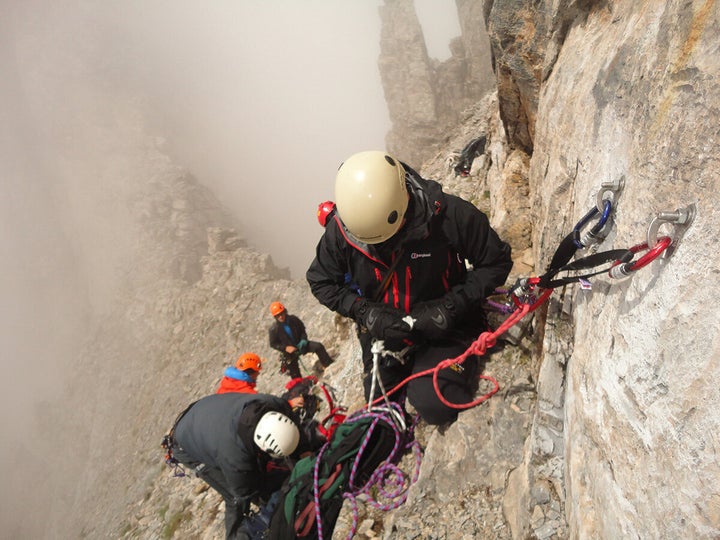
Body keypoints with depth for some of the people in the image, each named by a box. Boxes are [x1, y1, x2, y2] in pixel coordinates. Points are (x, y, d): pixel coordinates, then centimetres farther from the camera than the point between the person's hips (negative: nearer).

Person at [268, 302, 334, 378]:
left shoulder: (293, 319, -13)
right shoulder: (273, 329, -20)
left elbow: (302, 330, 4)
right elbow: (273, 344, -10)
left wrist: (303, 340, -15)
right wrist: (285, 348, -23)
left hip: (300, 344, 2)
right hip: (289, 352, -2)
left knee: (318, 346, -18)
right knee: (296, 377, 3)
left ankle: (329, 365, -6)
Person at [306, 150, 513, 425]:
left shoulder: (448, 214, -28)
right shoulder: (340, 229, -21)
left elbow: (497, 262, -15)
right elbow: (320, 281, -5)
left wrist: (451, 306, -26)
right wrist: (364, 311, -21)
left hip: (445, 327, -3)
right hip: (383, 329, 4)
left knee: (435, 405, -21)